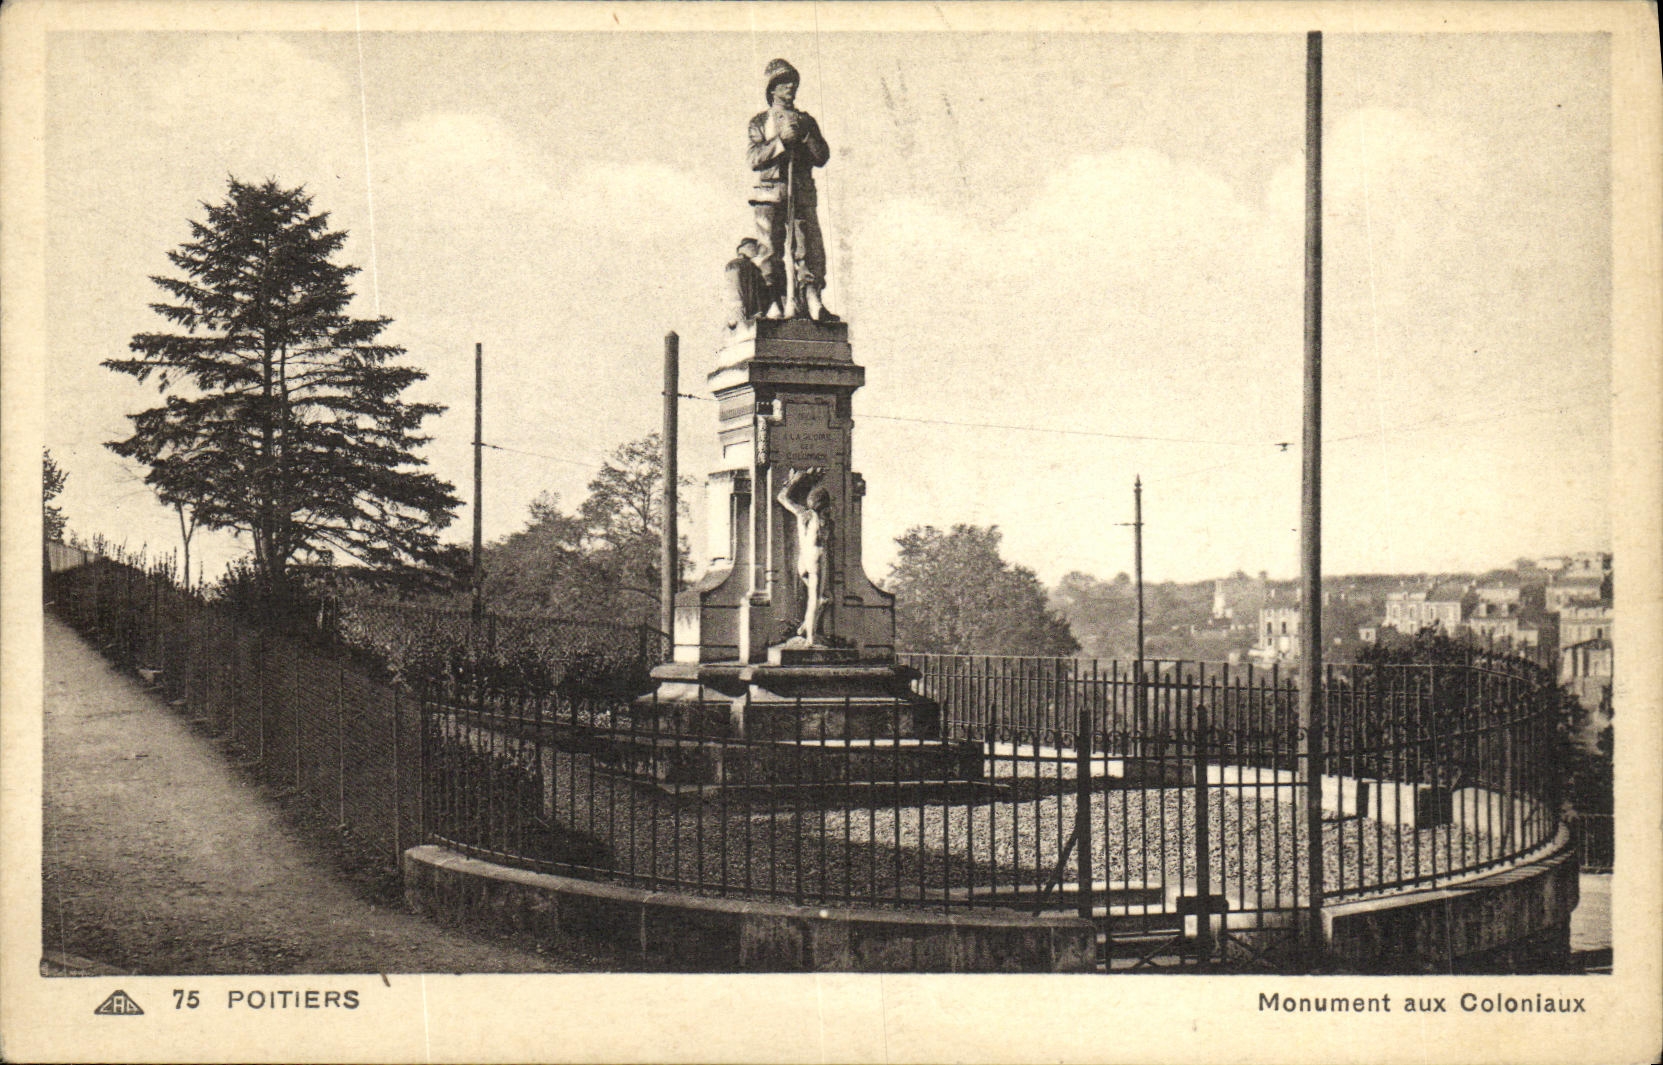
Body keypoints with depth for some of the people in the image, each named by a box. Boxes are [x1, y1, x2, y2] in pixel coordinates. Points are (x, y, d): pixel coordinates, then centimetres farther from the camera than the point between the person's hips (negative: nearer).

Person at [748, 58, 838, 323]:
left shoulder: (807, 120, 21)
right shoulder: (760, 122, 14)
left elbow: (822, 157, 12)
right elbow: (755, 159, 0)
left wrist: (804, 135, -2)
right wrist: (781, 140, -10)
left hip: (802, 194, 2)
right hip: (770, 193, -2)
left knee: (811, 249, -11)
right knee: (770, 251, -7)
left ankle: (812, 301, -15)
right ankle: (777, 302, -4)